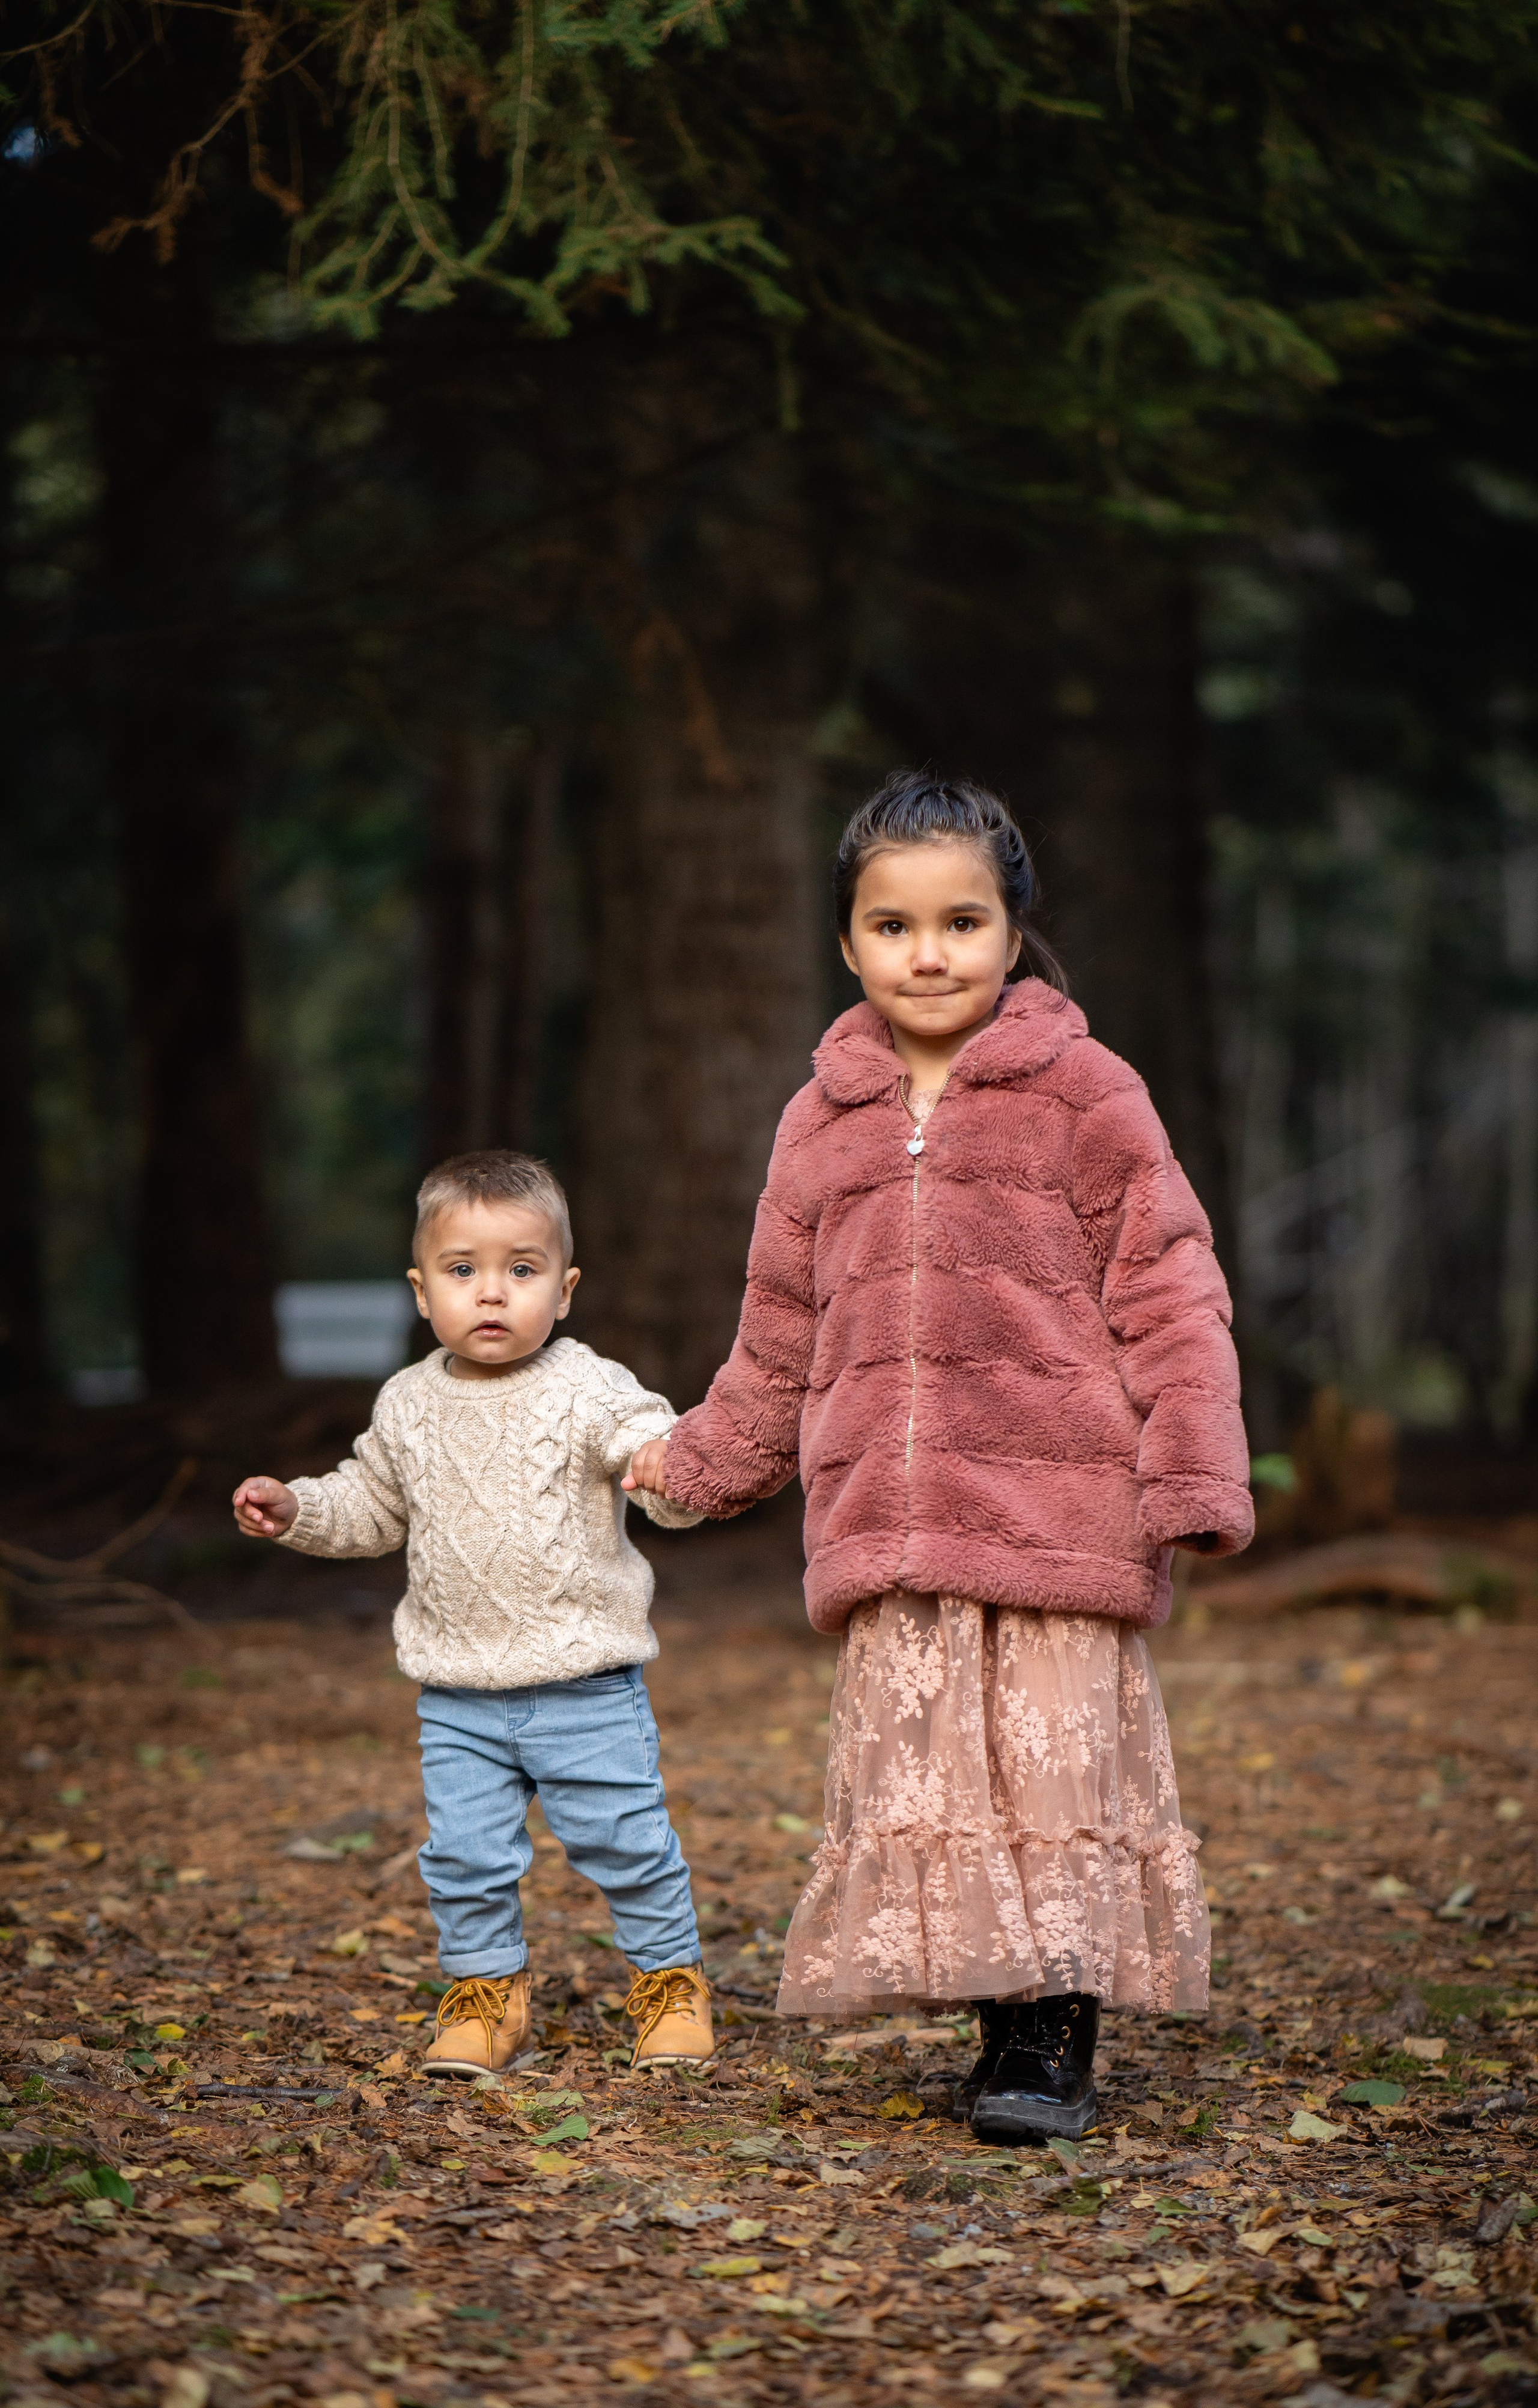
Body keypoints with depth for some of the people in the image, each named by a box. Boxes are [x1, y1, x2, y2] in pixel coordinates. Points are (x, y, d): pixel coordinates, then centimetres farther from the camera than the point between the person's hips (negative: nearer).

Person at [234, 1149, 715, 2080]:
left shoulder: (590, 1393, -10)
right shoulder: (410, 1405, 5)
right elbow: (374, 1507, 21)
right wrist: (297, 1509, 7)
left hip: (586, 1685, -3)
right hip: (460, 1695, 4)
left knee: (627, 1842, 2)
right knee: (464, 1854, 4)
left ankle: (672, 1982, 23)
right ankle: (487, 1995, 24)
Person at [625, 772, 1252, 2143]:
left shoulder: (1085, 1095, 2)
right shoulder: (824, 1124, 13)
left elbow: (1166, 1296, 1)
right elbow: (781, 1337, 24)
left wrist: (1192, 1476, -7)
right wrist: (699, 1466, 29)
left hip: (1058, 1511, -4)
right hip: (885, 1530, 4)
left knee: (1060, 1772, -4)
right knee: (911, 1775, 1)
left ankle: (1057, 2044, 5)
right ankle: (1004, 2025, 10)